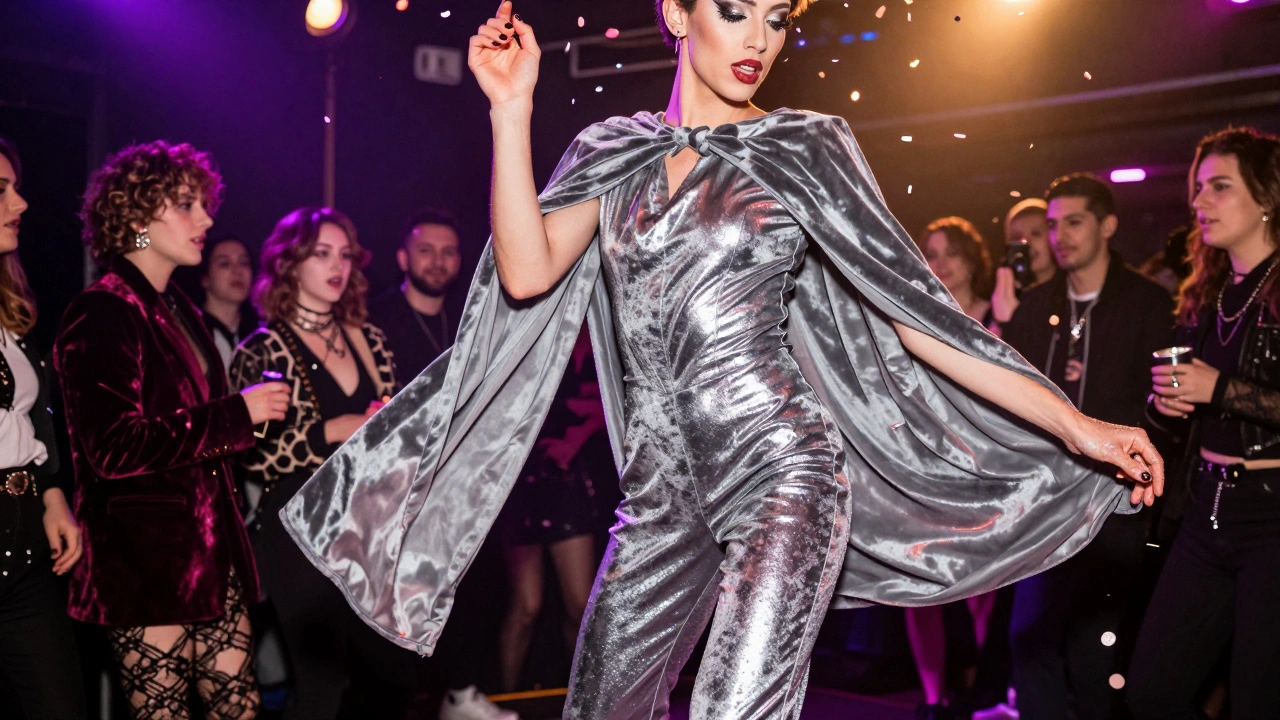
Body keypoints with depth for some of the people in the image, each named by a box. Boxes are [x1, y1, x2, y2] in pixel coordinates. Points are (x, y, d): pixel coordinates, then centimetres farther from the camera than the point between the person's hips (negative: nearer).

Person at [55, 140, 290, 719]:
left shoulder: (179, 311, 16)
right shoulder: (102, 315, -11)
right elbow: (115, 448, -20)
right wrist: (236, 414, -16)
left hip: (210, 549, 8)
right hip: (147, 558, -8)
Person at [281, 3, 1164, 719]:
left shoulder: (803, 148, 3)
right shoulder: (614, 150, 11)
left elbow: (919, 314, 1)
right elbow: (527, 273, -4)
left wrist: (1076, 425, -4)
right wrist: (513, 109, -7)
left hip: (781, 474, -4)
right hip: (663, 497, 4)